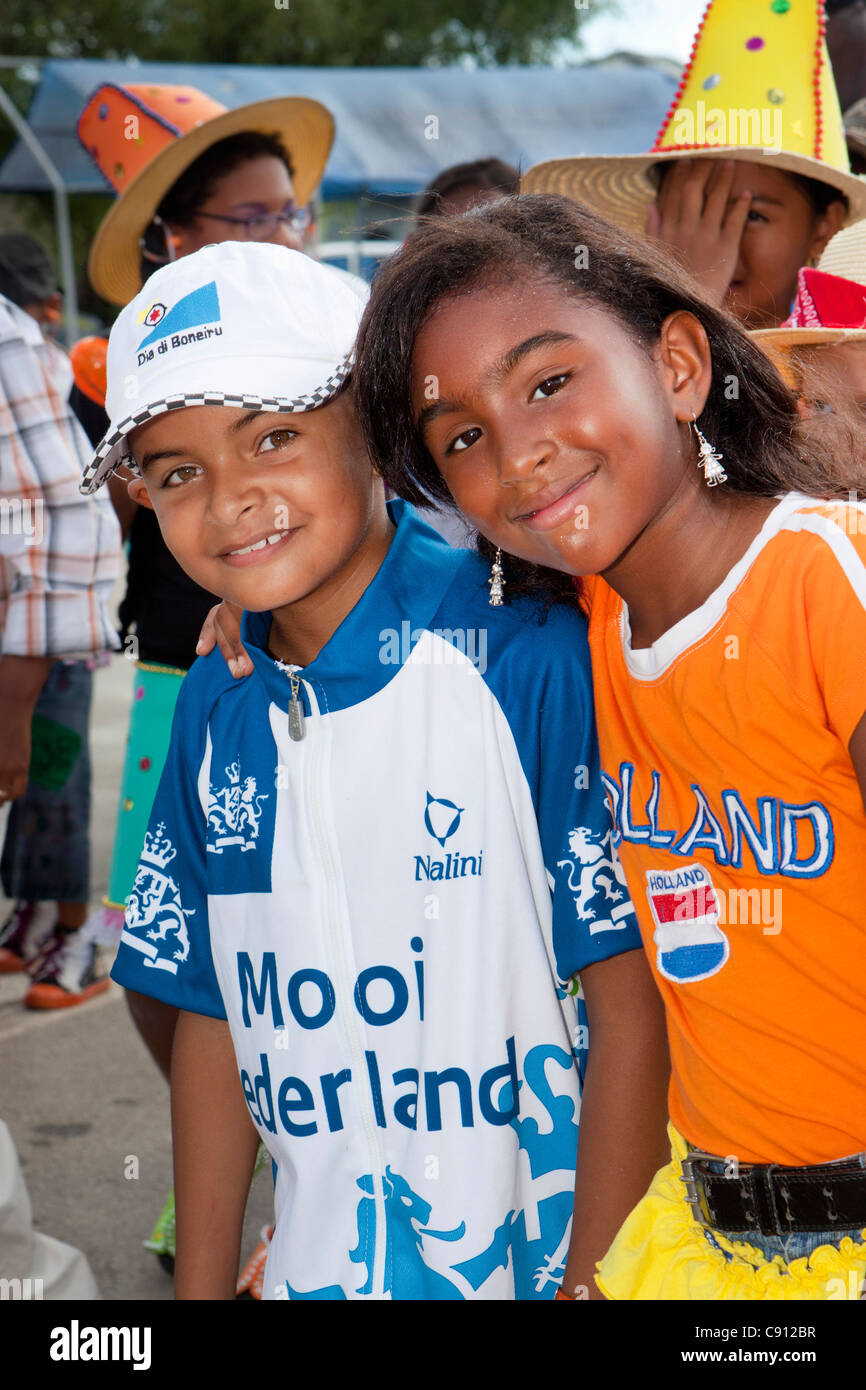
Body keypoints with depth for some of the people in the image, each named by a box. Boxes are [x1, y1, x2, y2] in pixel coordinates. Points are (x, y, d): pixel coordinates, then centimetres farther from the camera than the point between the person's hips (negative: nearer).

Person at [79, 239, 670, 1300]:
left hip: (538, 1253, -4)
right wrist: (200, 1287, 6)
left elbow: (634, 1005, -16)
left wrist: (601, 1284, -15)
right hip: (317, 1269, 5)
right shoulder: (215, 712, 1)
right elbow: (215, 1019, 7)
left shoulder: (532, 660, -16)